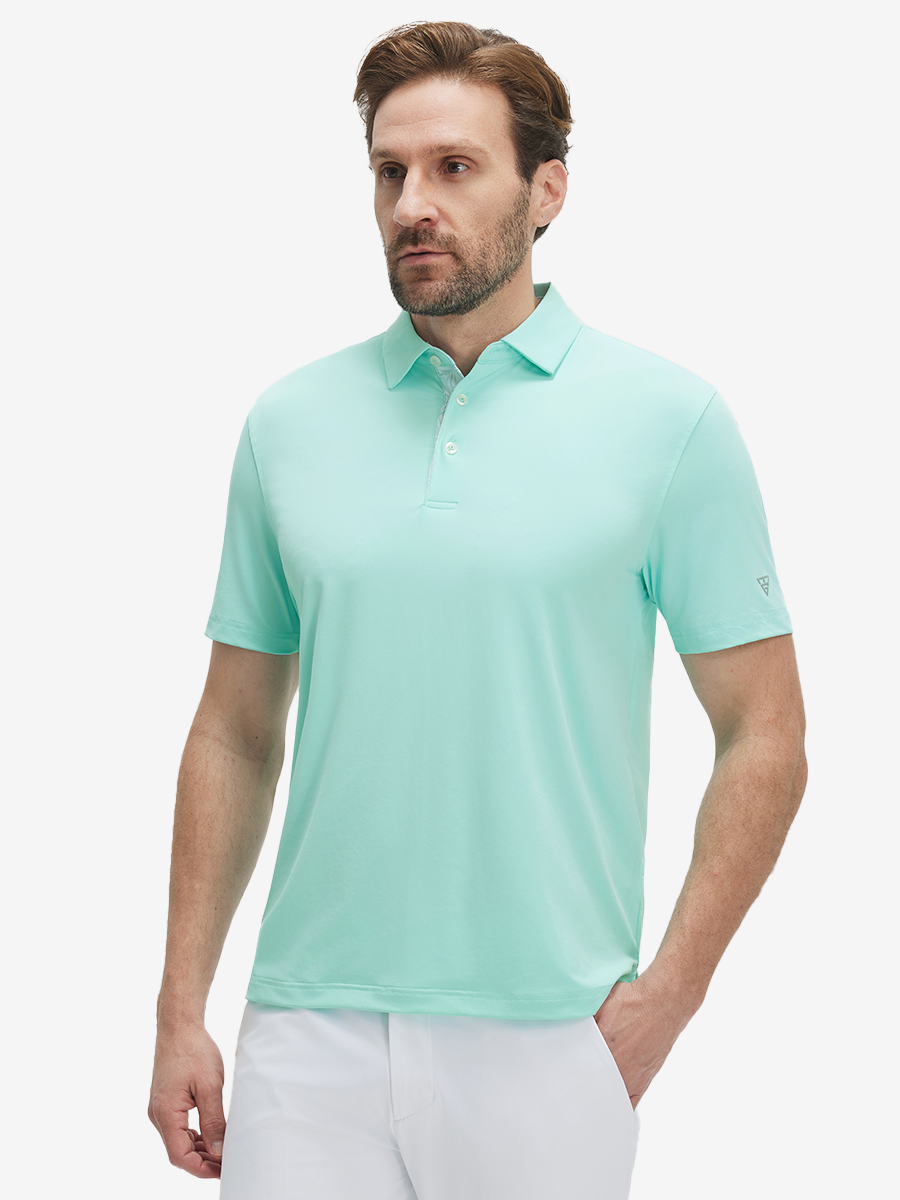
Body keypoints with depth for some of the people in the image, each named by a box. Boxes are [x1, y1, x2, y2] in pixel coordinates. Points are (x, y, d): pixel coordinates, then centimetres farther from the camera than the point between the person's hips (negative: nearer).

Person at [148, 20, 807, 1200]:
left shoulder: (669, 419, -2)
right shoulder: (291, 423, 7)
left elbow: (764, 739, -1)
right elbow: (237, 734, 10)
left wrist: (664, 997, -8)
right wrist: (181, 1011, 5)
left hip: (542, 1043, -2)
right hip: (310, 1031, 2)